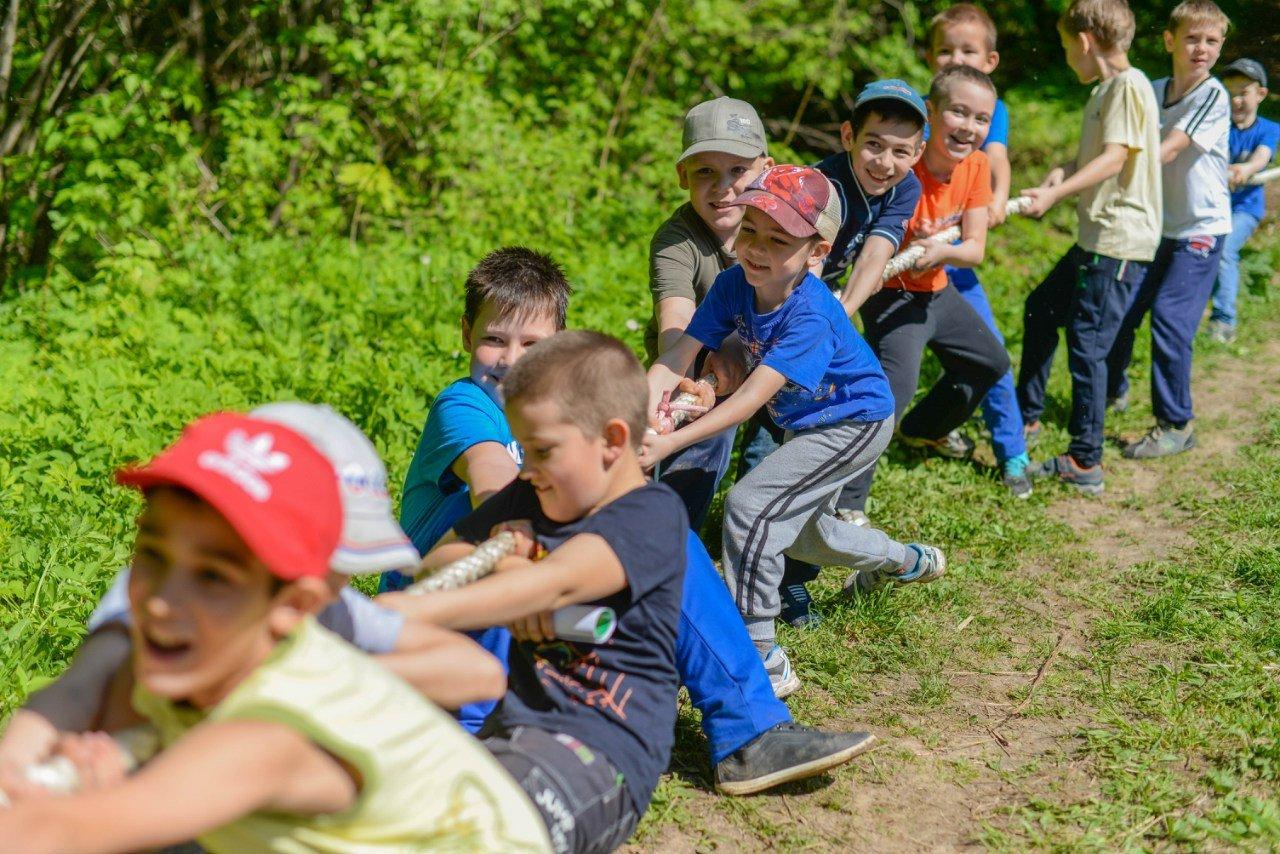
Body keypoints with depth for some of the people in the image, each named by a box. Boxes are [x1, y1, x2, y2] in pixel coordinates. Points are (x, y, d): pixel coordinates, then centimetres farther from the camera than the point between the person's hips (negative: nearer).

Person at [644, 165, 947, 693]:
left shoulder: (809, 317, -36)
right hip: (806, 422, 9)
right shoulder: (734, 285, -17)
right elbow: (677, 357, -25)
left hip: (853, 423, -9)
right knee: (800, 531, 27)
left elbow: (754, 396, -44)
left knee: (750, 506, -24)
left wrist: (671, 443, -52)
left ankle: (760, 658, -15)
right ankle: (906, 561, 55)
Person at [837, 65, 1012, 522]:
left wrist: (941, 250, -30)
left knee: (992, 363, 25)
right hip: (893, 295, -8)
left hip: (938, 292, 8)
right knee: (894, 389, -28)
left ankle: (923, 429, 50)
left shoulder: (976, 167, -10)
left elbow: (974, 249, -11)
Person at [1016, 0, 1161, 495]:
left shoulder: (1129, 85, -14)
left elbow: (1114, 158, -21)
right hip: (1094, 236, 11)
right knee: (1041, 309, 21)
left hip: (1120, 240, -11)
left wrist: (1055, 194, -28)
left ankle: (1085, 464, -4)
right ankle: (1025, 416, 35)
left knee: (1086, 344, -9)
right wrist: (1064, 171, -3)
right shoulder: (1103, 90, 17)